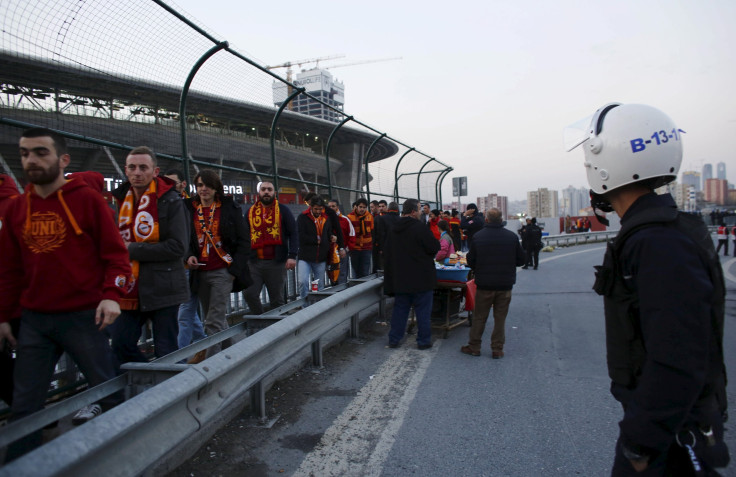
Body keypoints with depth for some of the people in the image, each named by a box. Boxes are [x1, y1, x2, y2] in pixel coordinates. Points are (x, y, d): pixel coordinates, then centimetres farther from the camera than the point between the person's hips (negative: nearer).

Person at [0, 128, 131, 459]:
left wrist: (111, 295, -19)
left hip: (84, 317, -4)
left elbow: (115, 253, -6)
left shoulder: (87, 199, -4)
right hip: (34, 321, 4)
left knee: (108, 393, 5)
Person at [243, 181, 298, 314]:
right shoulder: (250, 212, 13)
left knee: (277, 299, 5)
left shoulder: (282, 210, 3)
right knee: (249, 294, -7)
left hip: (276, 263, -2)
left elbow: (293, 234, 0)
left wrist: (292, 256, -11)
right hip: (254, 262, 3)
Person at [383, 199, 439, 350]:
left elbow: (388, 256, 14)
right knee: (423, 310, 4)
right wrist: (426, 256, 10)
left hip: (400, 279, 6)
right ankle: (424, 341, 9)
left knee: (400, 309, 13)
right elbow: (435, 248, -13)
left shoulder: (393, 230, 8)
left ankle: (394, 339, 17)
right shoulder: (420, 228, -15)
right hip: (421, 278, -6)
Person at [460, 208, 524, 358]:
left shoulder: (478, 237, -8)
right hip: (505, 284, 1)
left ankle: (474, 347, 18)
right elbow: (521, 260, 2)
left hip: (484, 284, 0)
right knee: (500, 318, 10)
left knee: (479, 317, 10)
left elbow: (470, 261, -2)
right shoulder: (512, 237, -6)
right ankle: (497, 349, 14)